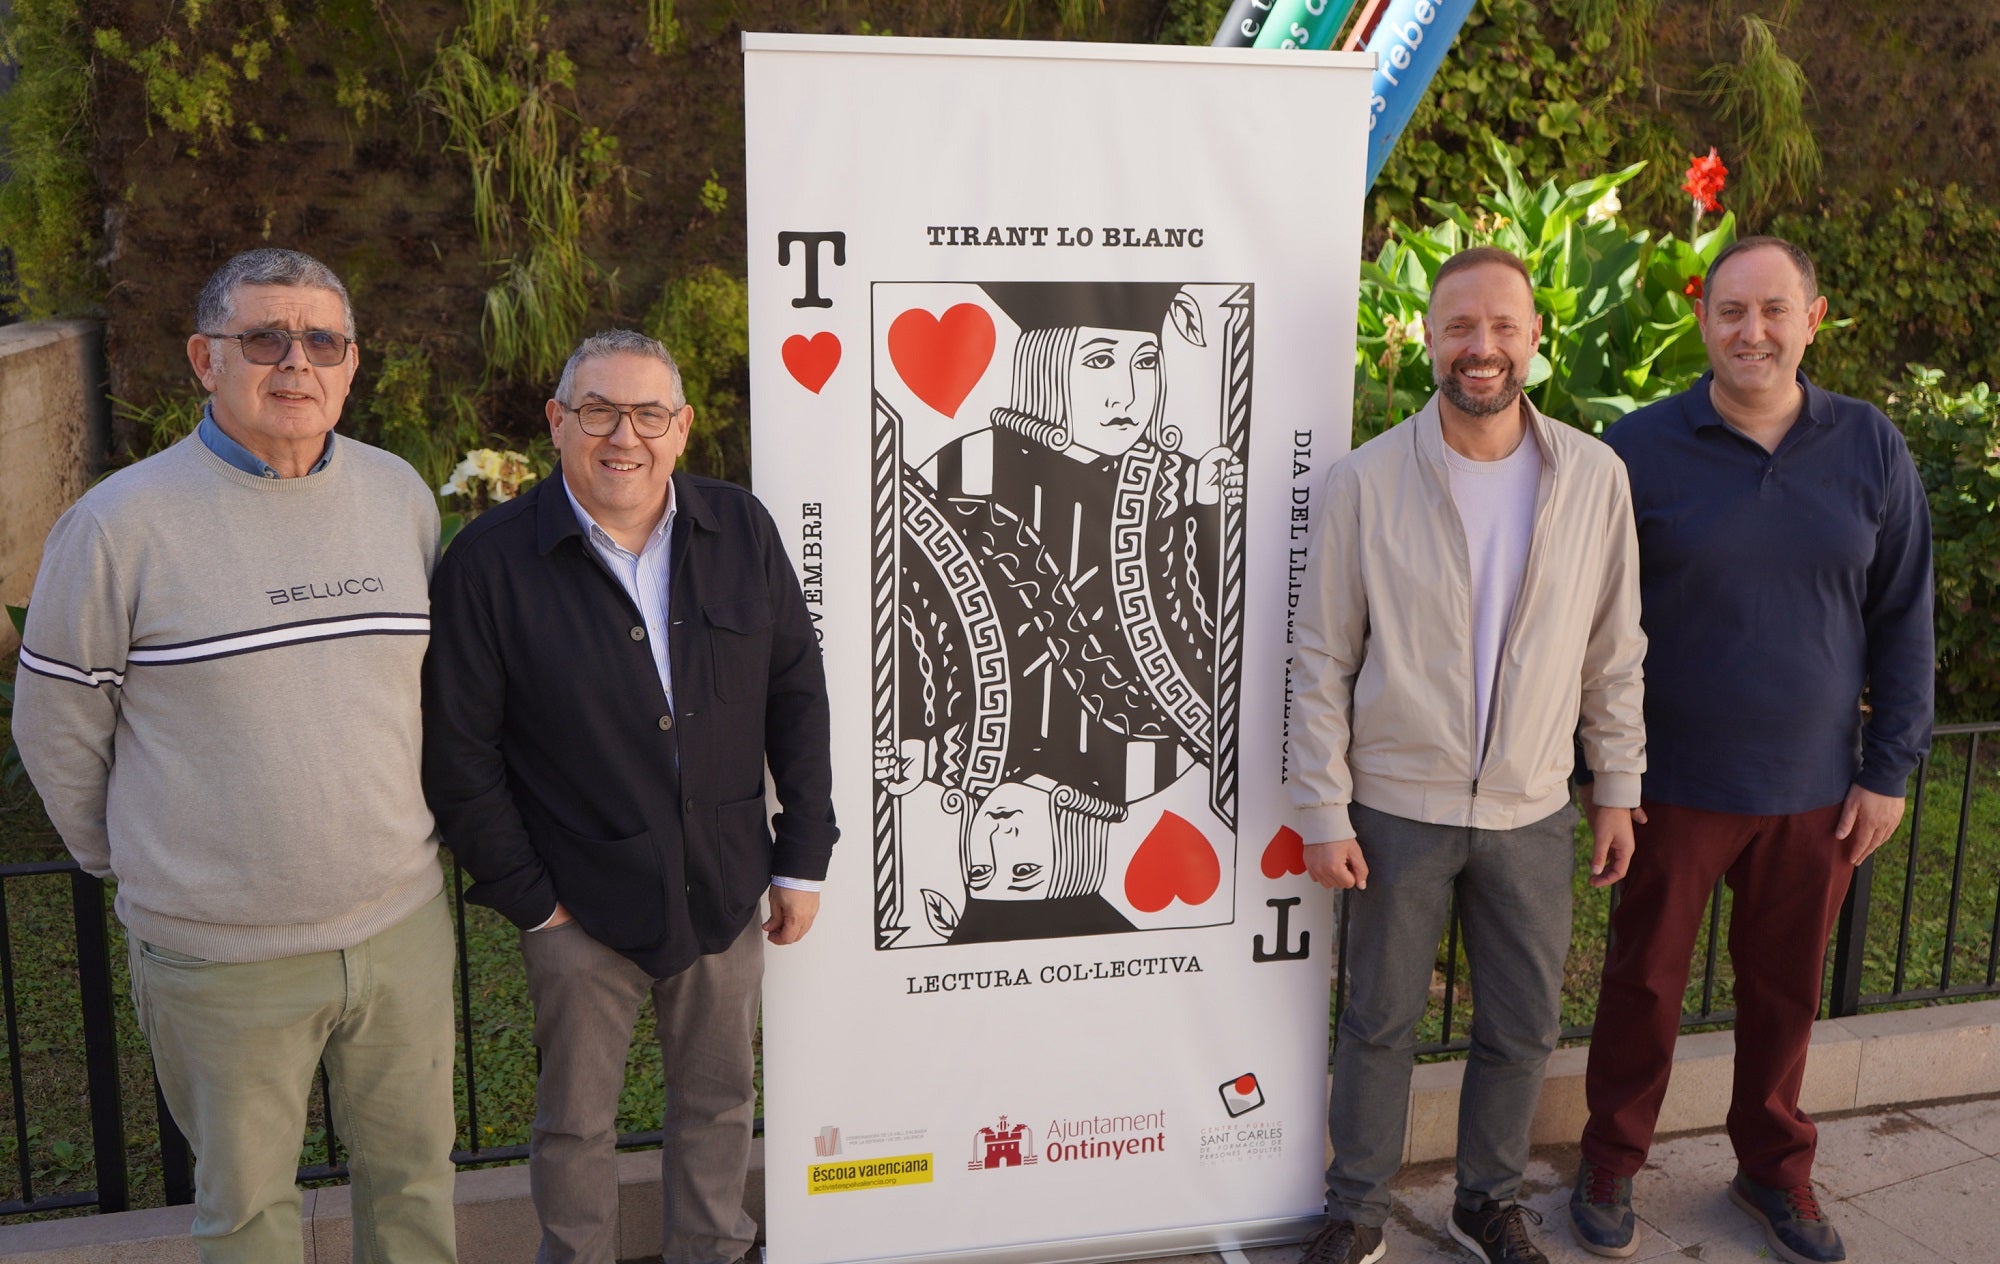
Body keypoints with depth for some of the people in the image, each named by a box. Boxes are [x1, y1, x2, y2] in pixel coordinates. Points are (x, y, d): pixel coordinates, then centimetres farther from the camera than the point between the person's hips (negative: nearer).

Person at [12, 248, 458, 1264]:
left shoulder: (401, 495, 2)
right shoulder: (120, 522, -11)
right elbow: (56, 726, 0)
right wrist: (131, 865, 10)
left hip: (401, 923, 4)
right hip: (219, 954, -3)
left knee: (414, 1172, 19)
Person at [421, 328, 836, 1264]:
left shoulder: (740, 531, -2)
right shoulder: (490, 562, -12)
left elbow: (797, 692, 4)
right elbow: (458, 755, -8)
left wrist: (803, 858, 3)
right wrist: (526, 898, -8)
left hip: (726, 892, 3)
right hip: (581, 907, -3)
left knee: (718, 1102, 20)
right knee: (575, 1124, 14)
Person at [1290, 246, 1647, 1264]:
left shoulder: (1595, 477, -2)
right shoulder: (1368, 480, -9)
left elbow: (1614, 650, 6)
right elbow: (1322, 658, -6)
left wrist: (1618, 788, 6)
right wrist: (1323, 814, -8)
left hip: (1532, 810, 2)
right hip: (1398, 807, -2)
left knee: (1523, 1026, 14)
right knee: (1380, 1020, 11)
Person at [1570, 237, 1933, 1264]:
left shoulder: (1870, 448, 0)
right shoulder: (1639, 449, -7)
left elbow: (1903, 619, 4)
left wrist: (1888, 767, 1)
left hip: (1816, 791, 2)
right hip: (1675, 784, -2)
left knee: (1785, 989, 16)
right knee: (1645, 984, 10)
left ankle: (1774, 1169, 37)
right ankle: (1610, 1168, 29)